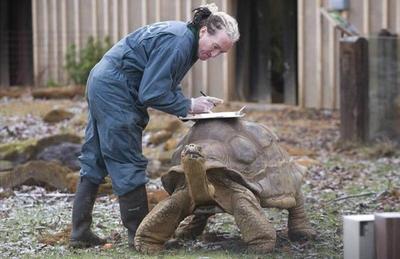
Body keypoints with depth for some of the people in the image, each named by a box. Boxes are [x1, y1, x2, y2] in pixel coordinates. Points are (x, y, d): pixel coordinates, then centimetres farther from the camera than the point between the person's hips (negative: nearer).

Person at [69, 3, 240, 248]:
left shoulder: (184, 38, 9)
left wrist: (196, 104, -1)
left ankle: (80, 232, 17)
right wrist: (189, 105, -14)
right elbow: (151, 94, -23)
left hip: (102, 84, 11)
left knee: (94, 162, 12)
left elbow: (166, 85, 13)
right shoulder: (177, 43, -22)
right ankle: (140, 235, 5)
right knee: (128, 164, -3)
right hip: (114, 92, -11)